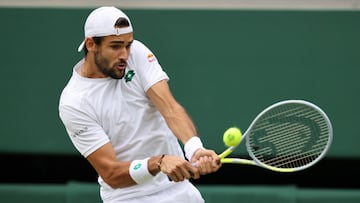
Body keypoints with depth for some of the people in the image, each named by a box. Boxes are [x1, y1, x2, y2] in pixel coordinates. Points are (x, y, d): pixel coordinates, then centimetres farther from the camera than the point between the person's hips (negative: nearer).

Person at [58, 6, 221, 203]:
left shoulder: (137, 53, -6)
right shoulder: (73, 103, -16)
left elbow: (170, 108, -18)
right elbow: (111, 175, -21)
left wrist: (195, 148, -37)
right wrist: (159, 163, -38)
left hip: (178, 186, 4)